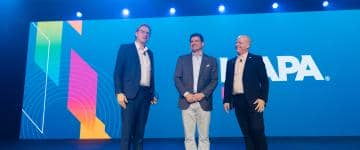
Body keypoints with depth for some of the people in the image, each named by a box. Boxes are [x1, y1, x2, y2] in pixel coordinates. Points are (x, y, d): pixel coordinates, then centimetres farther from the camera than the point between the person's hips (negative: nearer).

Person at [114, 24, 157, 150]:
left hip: (146, 94, 5)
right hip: (131, 93, -5)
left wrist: (153, 94, 12)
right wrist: (119, 92, -13)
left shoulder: (150, 53, 19)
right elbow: (118, 72, -4)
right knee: (127, 129, -5)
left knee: (140, 130, 8)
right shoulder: (125, 48, 3)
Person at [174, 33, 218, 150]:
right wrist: (186, 94, -10)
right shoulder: (182, 59, 12)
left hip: (204, 102, 0)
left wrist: (202, 94, -10)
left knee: (204, 136, 4)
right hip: (187, 102, 1)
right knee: (189, 136, 2)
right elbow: (177, 78, 5)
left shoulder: (211, 60, 11)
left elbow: (214, 80, 3)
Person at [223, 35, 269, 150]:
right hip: (237, 101, 4)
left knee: (257, 130, -3)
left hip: (253, 101, -4)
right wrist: (226, 100, 7)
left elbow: (264, 80, -2)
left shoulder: (256, 59, 2)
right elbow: (227, 83, 14)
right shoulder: (231, 62, 15)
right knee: (246, 132, 8)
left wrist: (262, 99, -10)